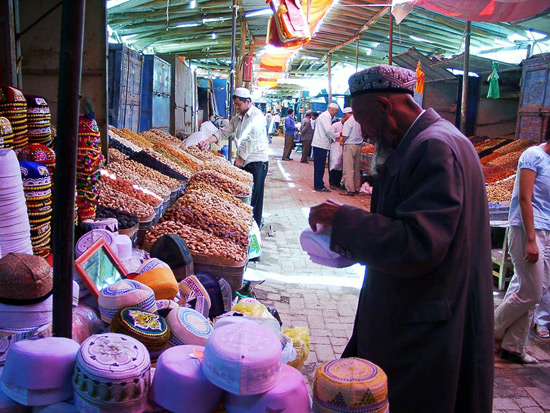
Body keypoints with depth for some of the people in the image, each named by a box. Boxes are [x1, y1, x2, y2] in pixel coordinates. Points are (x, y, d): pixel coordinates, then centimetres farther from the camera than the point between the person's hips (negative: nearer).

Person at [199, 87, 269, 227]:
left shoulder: (257, 116, -13)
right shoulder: (238, 117, 14)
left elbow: (252, 141, -17)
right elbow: (224, 131, 12)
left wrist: (241, 158, -14)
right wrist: (208, 141, -3)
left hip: (257, 162, -8)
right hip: (242, 161, 8)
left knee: (254, 198, -4)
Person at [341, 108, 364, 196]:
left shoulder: (348, 122, -14)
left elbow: (345, 136, -15)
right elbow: (363, 134, 13)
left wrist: (342, 142, 3)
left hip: (350, 146, -7)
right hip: (359, 145, 7)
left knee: (348, 169, -4)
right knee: (356, 168, 14)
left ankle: (350, 189, -4)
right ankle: (357, 188, 21)